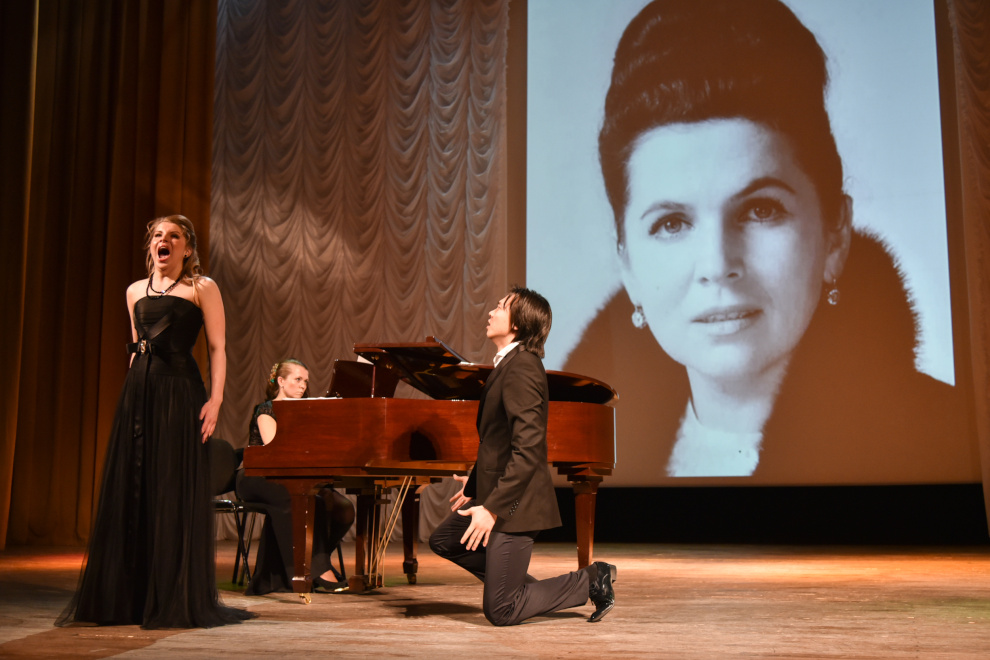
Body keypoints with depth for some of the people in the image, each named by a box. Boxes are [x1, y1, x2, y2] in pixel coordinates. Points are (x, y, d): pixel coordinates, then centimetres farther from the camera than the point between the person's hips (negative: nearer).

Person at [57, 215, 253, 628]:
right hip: (137, 392, 5)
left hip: (179, 391, -5)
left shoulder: (202, 288, 3)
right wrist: (135, 388, 15)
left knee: (176, 492, -4)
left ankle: (178, 600, 4)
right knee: (129, 490, 5)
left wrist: (215, 399, -13)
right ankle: (126, 597, 14)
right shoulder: (135, 291, 17)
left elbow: (217, 348, -3)